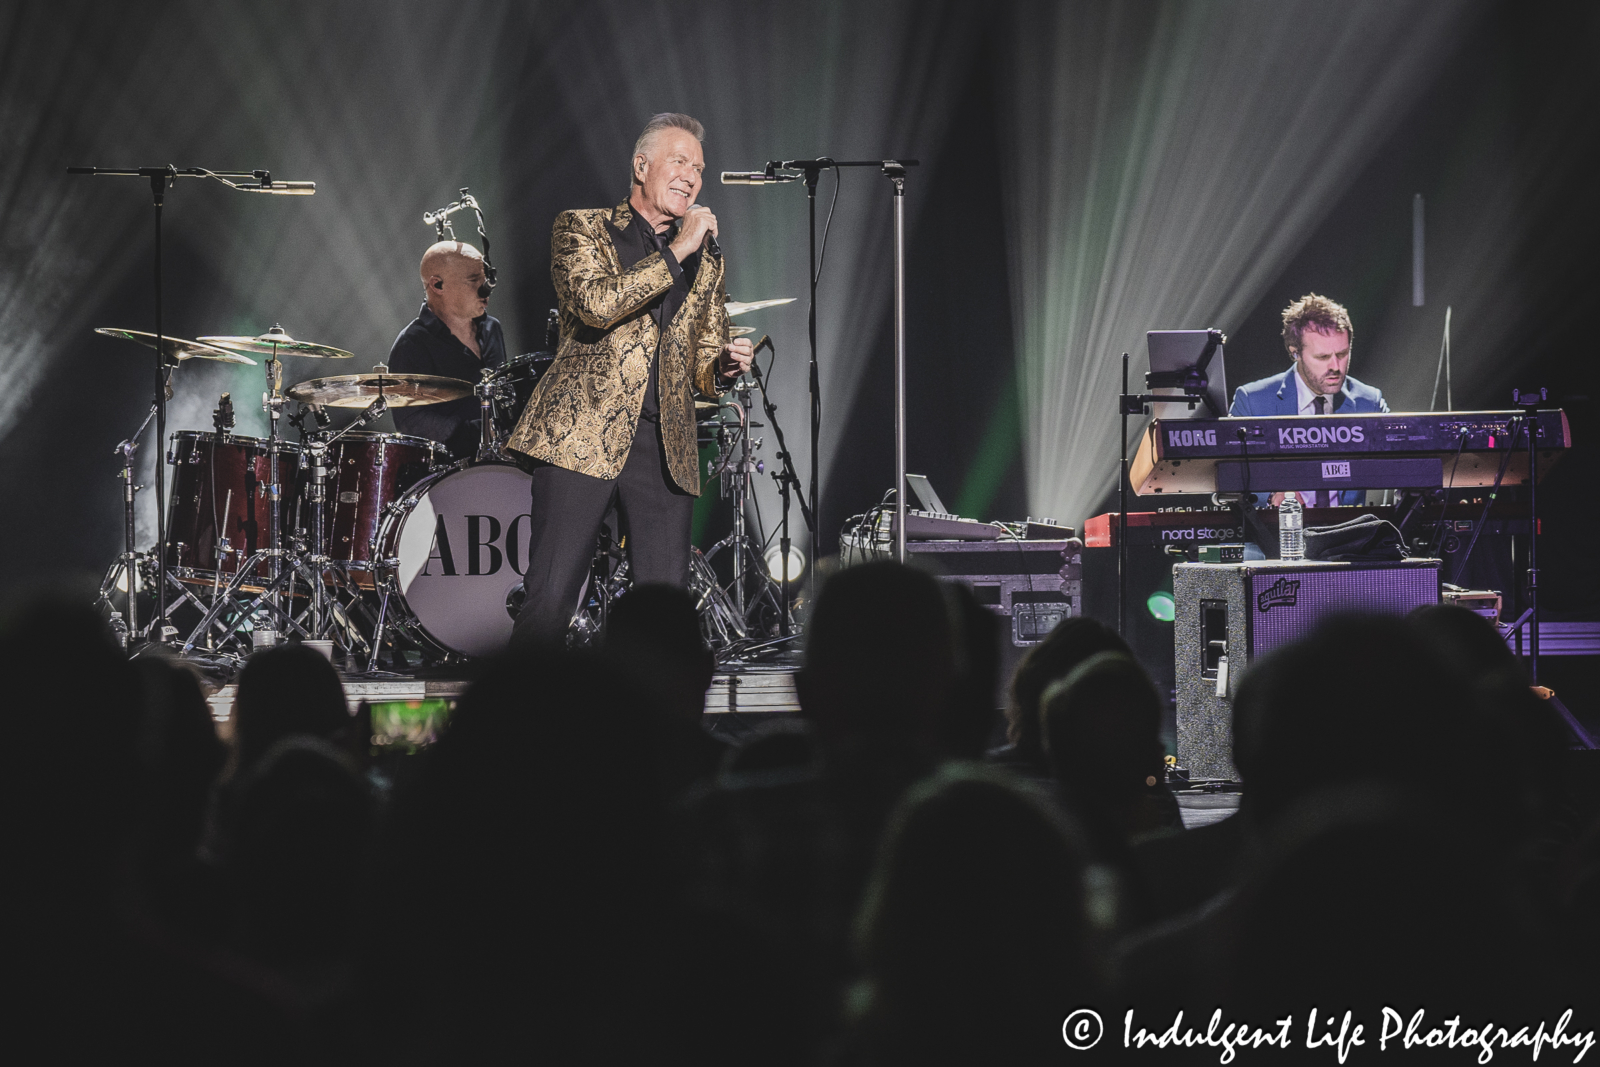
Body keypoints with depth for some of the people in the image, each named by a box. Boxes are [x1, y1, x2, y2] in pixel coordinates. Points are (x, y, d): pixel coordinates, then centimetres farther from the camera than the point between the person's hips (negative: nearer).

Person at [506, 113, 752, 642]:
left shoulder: (705, 261, 21)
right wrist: (675, 253, -9)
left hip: (666, 444, 4)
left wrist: (725, 363, -1)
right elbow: (597, 303, -13)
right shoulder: (581, 229, 6)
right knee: (551, 597, -10)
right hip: (582, 434, -4)